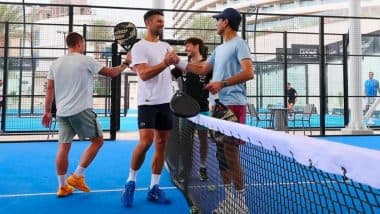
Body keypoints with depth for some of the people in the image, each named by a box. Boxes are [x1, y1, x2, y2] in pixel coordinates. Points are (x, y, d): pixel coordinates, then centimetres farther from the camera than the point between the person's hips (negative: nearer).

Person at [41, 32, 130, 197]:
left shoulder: (56, 64, 10)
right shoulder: (86, 61, -5)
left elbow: (50, 89, 9)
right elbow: (112, 73, 0)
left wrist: (47, 112, 15)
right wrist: (126, 63, 16)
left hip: (62, 112, 6)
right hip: (81, 110, -6)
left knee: (64, 147, 8)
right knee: (97, 141, 8)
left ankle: (63, 186, 13)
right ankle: (77, 176, 6)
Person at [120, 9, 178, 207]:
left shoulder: (166, 46, 16)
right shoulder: (139, 47, -3)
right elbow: (144, 74, -15)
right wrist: (165, 63, -22)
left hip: (166, 101, 6)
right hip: (147, 102, -6)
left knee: (161, 144, 5)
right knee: (145, 142, -14)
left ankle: (154, 189, 13)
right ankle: (131, 182, 9)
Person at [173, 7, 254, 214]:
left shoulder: (239, 44, -5)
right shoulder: (219, 48, 21)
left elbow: (249, 72, -17)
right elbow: (202, 69, 26)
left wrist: (222, 83, -23)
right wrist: (177, 62, 22)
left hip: (233, 105, -9)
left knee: (231, 155, -6)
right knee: (221, 154, 11)